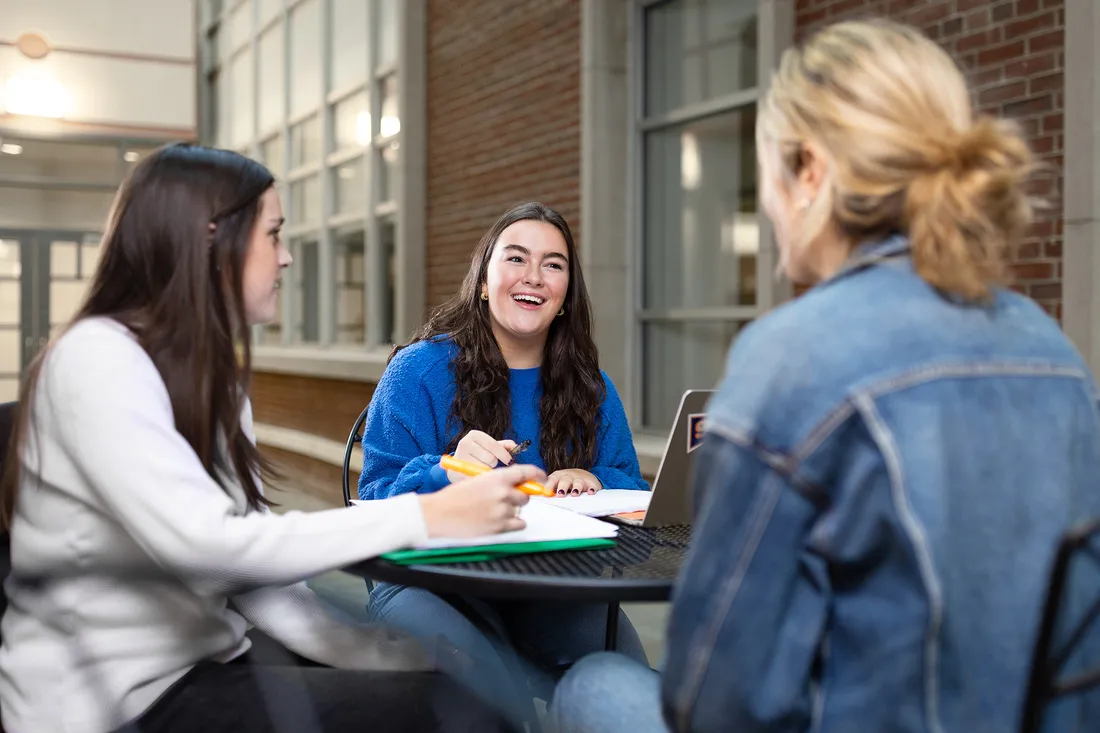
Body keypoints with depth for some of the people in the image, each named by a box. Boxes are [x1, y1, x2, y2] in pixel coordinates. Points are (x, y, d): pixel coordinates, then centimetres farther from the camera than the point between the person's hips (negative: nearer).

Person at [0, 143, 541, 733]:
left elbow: (248, 553, 2)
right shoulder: (98, 358, -17)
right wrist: (425, 516, -26)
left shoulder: (214, 375, 10)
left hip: (203, 665, 8)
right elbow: (205, 546, -29)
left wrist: (383, 655, -12)